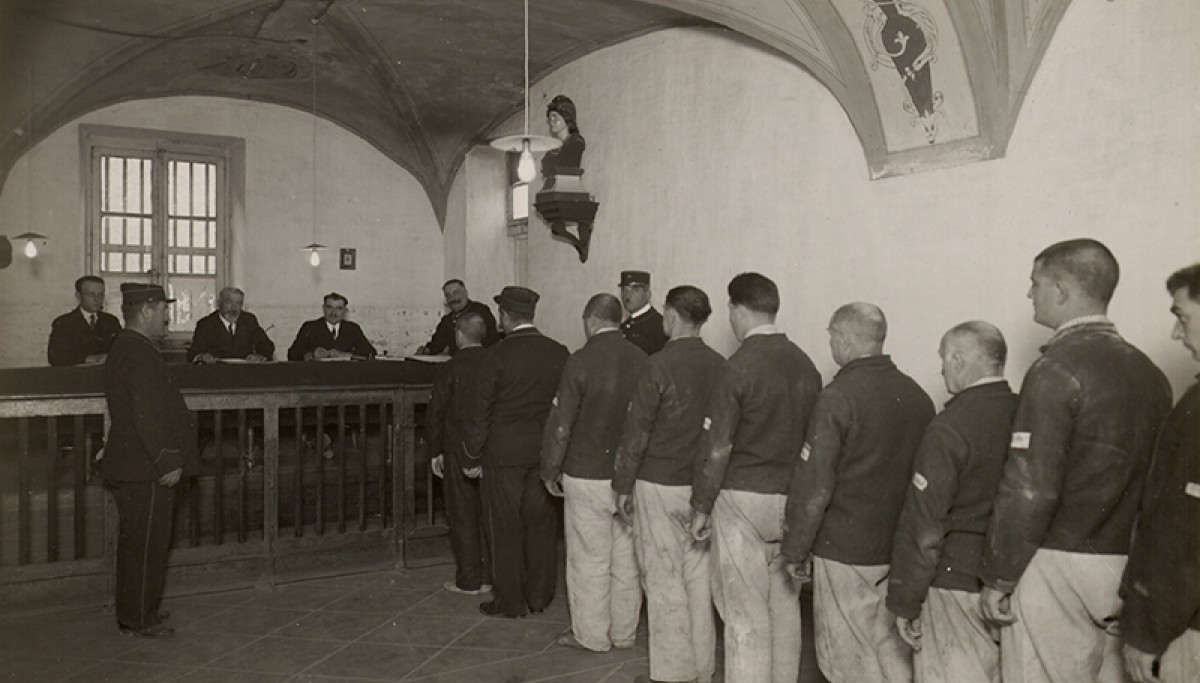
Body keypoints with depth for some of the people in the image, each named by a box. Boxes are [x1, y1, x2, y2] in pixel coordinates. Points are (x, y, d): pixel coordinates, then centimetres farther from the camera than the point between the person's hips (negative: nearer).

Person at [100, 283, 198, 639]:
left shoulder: (124, 349, 15)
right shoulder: (140, 355, -19)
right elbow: (147, 416, -25)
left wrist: (167, 459, 20)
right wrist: (166, 462, -21)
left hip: (131, 467, 11)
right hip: (146, 472, -11)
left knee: (136, 542, 18)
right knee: (147, 545, -1)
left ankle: (135, 612, 30)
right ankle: (140, 619, 9)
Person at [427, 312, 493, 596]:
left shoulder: (453, 367, -11)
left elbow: (435, 412, -8)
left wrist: (435, 451, 2)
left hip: (459, 451, -4)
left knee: (463, 516, 5)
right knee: (488, 512, 13)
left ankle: (469, 580, 11)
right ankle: (488, 576, 20)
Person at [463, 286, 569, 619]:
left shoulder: (498, 354, -11)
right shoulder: (559, 353, -1)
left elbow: (481, 409, -8)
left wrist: (473, 453, 2)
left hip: (505, 453, -4)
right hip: (545, 451, 4)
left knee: (506, 529, 7)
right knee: (542, 526, 13)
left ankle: (510, 601, 15)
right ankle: (539, 596, 23)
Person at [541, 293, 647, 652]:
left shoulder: (581, 362, -13)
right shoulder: (641, 360, -1)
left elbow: (561, 424, -10)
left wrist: (551, 471, 2)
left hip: (588, 475, -5)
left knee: (589, 558, 7)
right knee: (627, 558, 13)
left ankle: (591, 635, 19)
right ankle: (624, 632, 26)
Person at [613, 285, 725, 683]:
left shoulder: (660, 365, -15)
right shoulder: (720, 366, -1)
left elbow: (636, 431, -12)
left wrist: (623, 486, -2)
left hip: (660, 486, -5)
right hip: (703, 486, 5)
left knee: (664, 580, 5)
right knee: (698, 577, 13)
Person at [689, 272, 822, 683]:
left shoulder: (738, 368, -15)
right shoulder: (806, 364, 2)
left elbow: (717, 449, -13)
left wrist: (701, 508, -3)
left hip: (744, 499, -6)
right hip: (792, 500, 6)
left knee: (746, 614, 3)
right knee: (785, 606, 16)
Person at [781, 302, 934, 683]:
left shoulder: (839, 397, -16)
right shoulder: (917, 395, 3)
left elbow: (814, 485, -17)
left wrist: (795, 551, -7)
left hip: (846, 550, -6)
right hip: (903, 549, 6)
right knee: (894, 652, 17)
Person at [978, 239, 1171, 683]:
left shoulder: (1057, 369, -15)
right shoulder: (1148, 371, 9)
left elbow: (1029, 488, -19)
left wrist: (997, 580, -12)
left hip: (1059, 565, -8)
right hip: (1126, 572, 8)